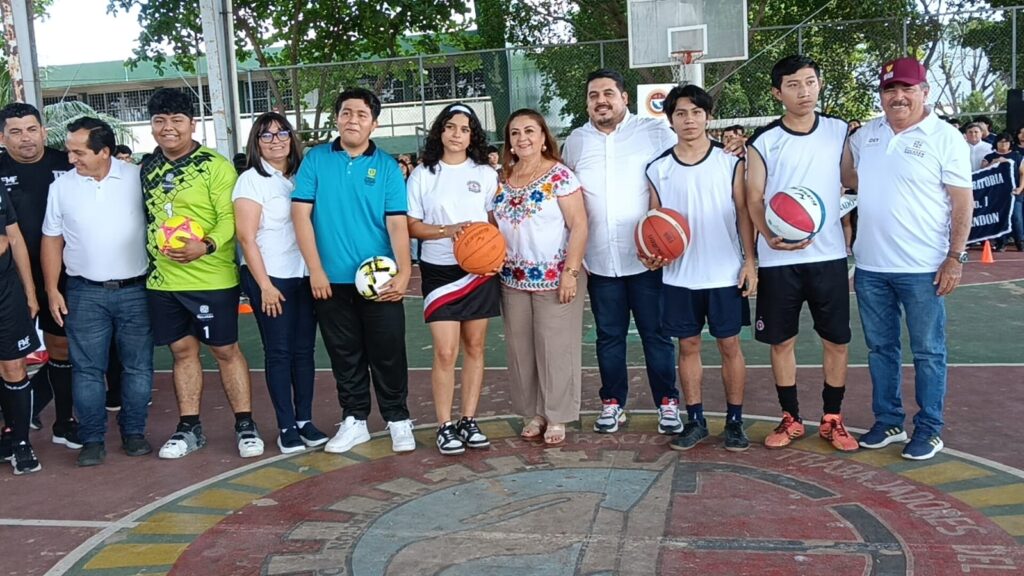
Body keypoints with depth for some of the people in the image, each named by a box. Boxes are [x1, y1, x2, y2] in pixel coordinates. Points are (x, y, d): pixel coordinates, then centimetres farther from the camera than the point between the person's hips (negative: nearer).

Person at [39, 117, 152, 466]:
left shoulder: (138, 178, -2)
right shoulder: (61, 187, 3)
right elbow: (52, 240, 8)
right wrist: (52, 290, 3)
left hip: (135, 291, -1)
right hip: (85, 294, 1)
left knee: (138, 366, 6)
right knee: (87, 369, 4)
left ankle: (134, 432, 20)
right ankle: (92, 439, 14)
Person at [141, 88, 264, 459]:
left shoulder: (215, 165, -8)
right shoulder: (147, 169, 10)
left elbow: (230, 216, -16)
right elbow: (145, 217, 19)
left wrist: (206, 245, -32)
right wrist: (150, 255, 13)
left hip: (211, 279, -5)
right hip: (162, 280, 5)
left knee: (225, 349, 4)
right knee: (182, 350, 13)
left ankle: (245, 424, 16)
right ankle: (189, 428, 24)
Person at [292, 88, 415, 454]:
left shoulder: (387, 167, 1)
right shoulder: (315, 160, 3)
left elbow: (397, 223, -5)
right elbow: (301, 214, -2)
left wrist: (403, 272, -17)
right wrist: (315, 269, -8)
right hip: (331, 280, 1)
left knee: (388, 352, 5)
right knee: (345, 355, 12)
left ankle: (398, 420, 20)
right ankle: (354, 420, 26)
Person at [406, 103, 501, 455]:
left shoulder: (485, 174, 7)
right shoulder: (422, 174, 3)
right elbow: (411, 225, 0)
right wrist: (448, 231, -16)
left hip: (479, 270, 2)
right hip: (439, 271, -2)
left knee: (475, 348, 7)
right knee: (445, 352, -6)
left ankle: (469, 421, 17)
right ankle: (445, 426, 6)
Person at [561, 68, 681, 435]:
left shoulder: (656, 133, -3)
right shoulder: (575, 142, 9)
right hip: (599, 262, 3)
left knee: (656, 334, 6)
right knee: (609, 336, 12)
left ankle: (667, 402, 19)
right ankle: (612, 403, 25)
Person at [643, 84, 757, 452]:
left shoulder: (730, 163, 0)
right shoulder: (658, 169, 3)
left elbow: (744, 214, 1)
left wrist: (750, 261, -6)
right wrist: (651, 253, -10)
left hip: (725, 273, -1)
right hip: (679, 276, 2)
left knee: (730, 345, 5)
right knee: (688, 345, 9)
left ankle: (735, 421, 16)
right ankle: (695, 420, 20)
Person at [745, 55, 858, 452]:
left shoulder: (840, 132, 4)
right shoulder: (763, 142, 0)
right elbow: (754, 199, -4)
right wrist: (770, 237, -20)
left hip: (829, 255, 1)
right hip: (778, 260, -1)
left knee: (836, 340, 6)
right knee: (781, 341, 7)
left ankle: (833, 419, 21)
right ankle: (790, 419, 22)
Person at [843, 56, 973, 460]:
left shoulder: (945, 138, -6)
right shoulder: (865, 135, 8)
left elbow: (963, 201, -8)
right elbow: (848, 179, 25)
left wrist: (956, 257, -13)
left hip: (922, 269, -5)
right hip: (870, 266, 5)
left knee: (928, 352, 5)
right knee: (880, 348, 14)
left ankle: (928, 430, 17)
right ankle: (887, 422, 27)